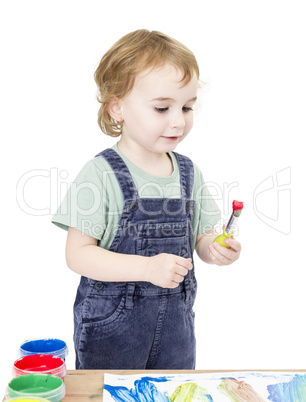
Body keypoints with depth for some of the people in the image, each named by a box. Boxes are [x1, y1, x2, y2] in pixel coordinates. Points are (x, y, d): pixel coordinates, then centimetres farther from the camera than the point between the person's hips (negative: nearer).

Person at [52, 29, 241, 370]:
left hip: (176, 321, 5)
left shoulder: (188, 172, 1)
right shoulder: (101, 174, -16)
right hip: (110, 326, -4)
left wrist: (213, 248, -13)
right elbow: (77, 255, -18)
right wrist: (147, 268, -27)